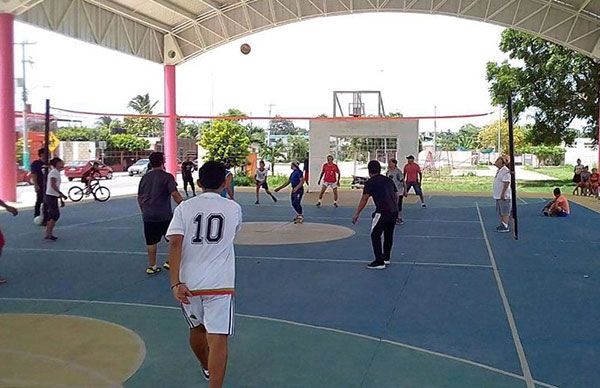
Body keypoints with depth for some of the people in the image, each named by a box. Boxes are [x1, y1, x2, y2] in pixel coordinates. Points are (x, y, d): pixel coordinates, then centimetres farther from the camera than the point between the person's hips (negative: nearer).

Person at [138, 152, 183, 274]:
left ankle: (151, 266, 18)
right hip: (164, 215, -5)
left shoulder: (145, 177, 10)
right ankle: (170, 262, 11)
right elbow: (175, 194, -16)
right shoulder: (167, 176, -7)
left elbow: (139, 198, 16)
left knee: (151, 242, 12)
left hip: (148, 216, 5)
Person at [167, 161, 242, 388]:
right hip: (220, 284, -2)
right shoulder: (233, 208, 2)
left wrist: (175, 283, -14)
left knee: (196, 329, 25)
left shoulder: (184, 208, 0)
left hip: (189, 283, 3)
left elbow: (175, 243, -12)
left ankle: (207, 367, 50)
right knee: (217, 340, -5)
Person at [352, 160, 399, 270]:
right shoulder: (388, 180, 18)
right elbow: (396, 196, 21)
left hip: (382, 212, -7)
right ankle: (386, 257, 35)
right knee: (388, 234, 21)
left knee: (375, 235, 2)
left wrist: (356, 214, 0)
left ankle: (379, 262, 1)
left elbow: (364, 200, -4)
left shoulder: (370, 182, 0)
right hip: (394, 211, 7)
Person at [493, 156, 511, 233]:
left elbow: (506, 183, -23)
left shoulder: (505, 171, -18)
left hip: (504, 196, -10)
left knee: (505, 212, -6)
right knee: (500, 212, 16)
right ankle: (502, 225, 25)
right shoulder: (499, 170, 14)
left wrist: (503, 194, -24)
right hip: (498, 195, 10)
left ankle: (505, 227, -3)